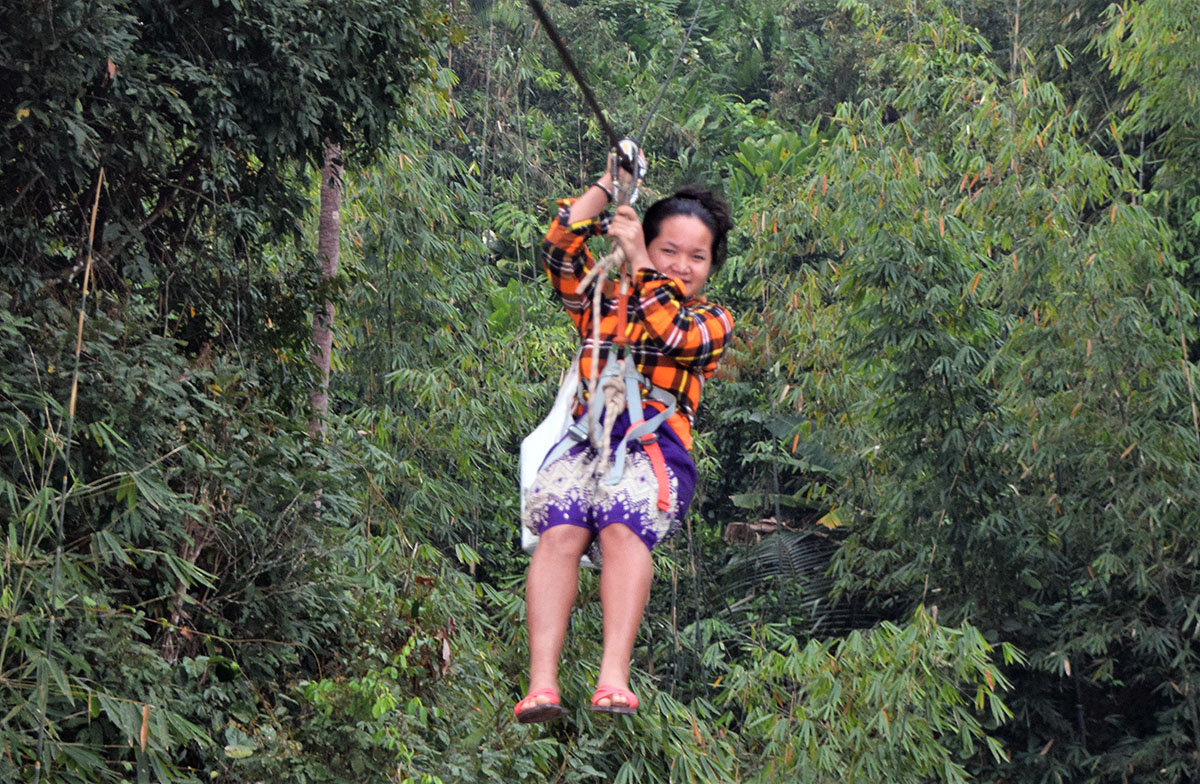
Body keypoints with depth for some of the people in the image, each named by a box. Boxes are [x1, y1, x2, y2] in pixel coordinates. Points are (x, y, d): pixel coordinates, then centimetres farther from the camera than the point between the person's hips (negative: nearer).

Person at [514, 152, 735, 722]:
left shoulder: (712, 321, 22)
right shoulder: (604, 302, 29)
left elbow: (674, 334, -1)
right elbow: (559, 248, 16)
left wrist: (637, 262, 7)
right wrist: (609, 184, 15)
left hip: (655, 447, -2)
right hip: (583, 440, 2)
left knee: (623, 525, -36)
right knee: (560, 531, -32)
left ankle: (614, 680, -49)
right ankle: (541, 684, -45)